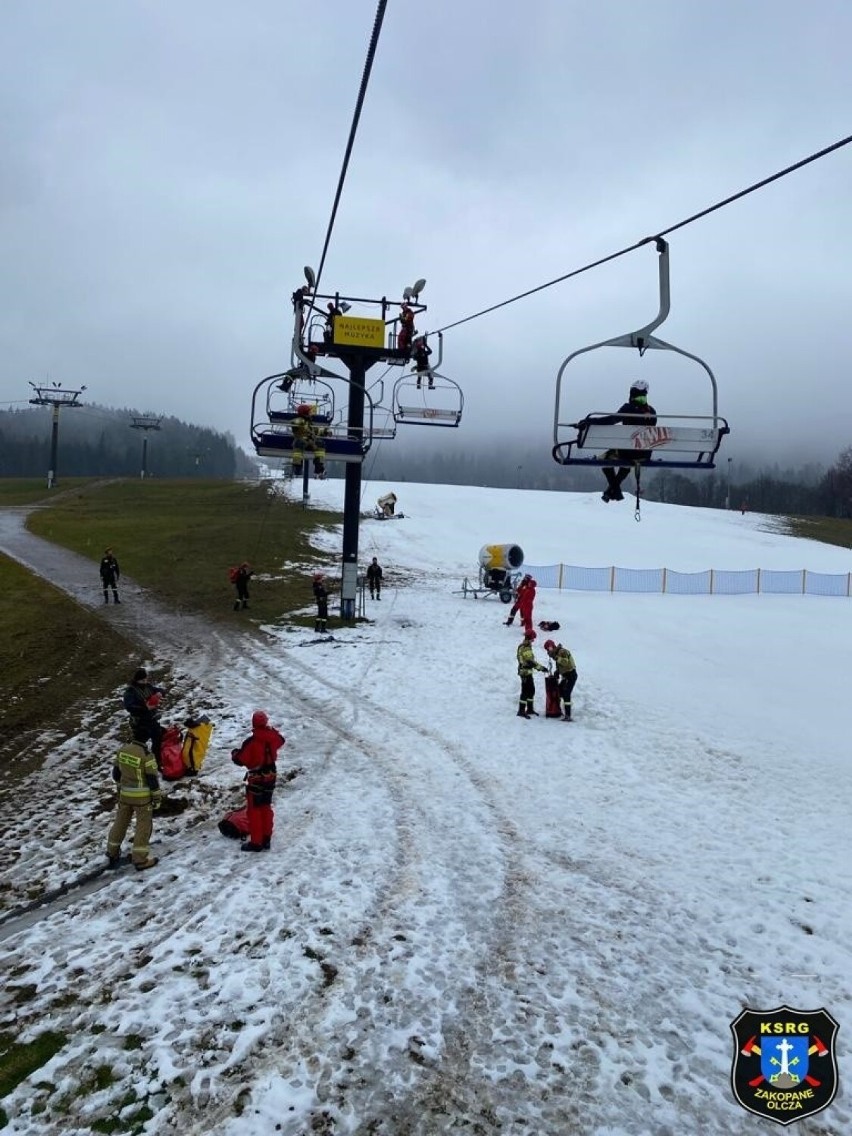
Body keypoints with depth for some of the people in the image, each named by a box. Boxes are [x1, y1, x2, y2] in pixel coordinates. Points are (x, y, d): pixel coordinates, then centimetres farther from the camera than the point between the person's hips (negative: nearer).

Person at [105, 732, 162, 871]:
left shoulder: (123, 749, -3)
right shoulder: (146, 754, -22)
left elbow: (116, 772, 9)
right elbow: (152, 778, -16)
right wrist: (157, 796, -4)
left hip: (125, 793, 6)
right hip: (142, 795, -6)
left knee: (120, 822, 20)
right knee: (143, 825, 4)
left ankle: (112, 853, 33)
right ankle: (140, 859, 6)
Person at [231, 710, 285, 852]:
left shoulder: (251, 742, -25)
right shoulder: (273, 737, -6)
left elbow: (240, 760, -20)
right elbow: (280, 741, 17)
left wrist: (234, 753, 1)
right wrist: (272, 730, 24)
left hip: (256, 778, -6)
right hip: (270, 776, 6)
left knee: (254, 809, 4)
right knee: (266, 807, 18)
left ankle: (256, 842, 7)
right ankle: (266, 838, 24)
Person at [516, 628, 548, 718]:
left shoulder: (526, 646, 12)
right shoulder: (525, 648, -20)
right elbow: (530, 661, -25)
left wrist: (538, 667, 17)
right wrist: (541, 667, -22)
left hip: (528, 672, 10)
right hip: (525, 673, -10)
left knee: (531, 690, 17)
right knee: (525, 692, -5)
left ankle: (530, 709, 27)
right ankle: (521, 711, 0)